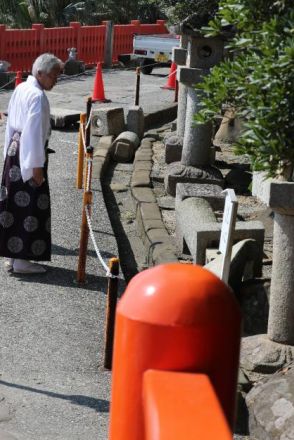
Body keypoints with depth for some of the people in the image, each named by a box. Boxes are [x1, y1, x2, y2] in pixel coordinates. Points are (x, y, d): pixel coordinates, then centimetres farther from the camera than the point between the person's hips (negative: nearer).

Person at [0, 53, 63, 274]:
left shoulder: (21, 89, 8)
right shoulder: (38, 97, -19)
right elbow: (35, 133, -21)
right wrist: (37, 166, -19)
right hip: (30, 154, -9)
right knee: (31, 205, -2)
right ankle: (21, 259, 1)